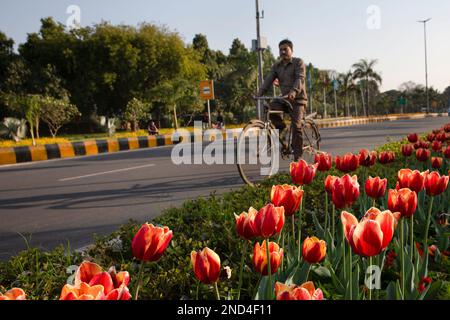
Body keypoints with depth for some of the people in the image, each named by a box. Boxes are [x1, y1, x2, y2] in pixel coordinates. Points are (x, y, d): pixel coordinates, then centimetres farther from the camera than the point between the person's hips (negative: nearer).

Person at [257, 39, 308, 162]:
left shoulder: (298, 62, -5)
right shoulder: (277, 66, 10)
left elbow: (300, 78, -20)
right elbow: (268, 80, 0)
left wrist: (293, 91, -40)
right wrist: (260, 93, -17)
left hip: (298, 99, -4)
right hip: (284, 98, 4)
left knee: (296, 126, -16)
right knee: (272, 107, -27)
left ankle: (298, 155, -8)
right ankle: (280, 126, 0)